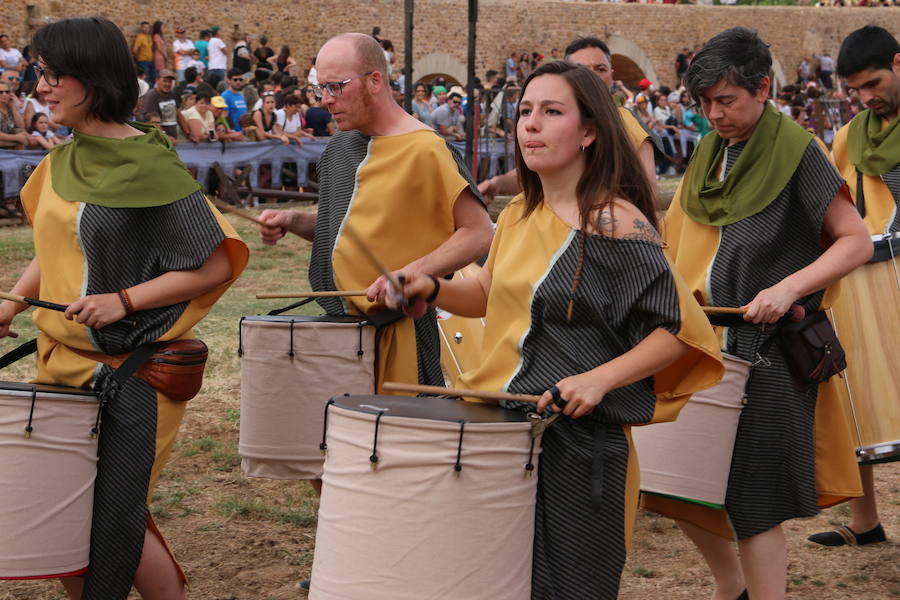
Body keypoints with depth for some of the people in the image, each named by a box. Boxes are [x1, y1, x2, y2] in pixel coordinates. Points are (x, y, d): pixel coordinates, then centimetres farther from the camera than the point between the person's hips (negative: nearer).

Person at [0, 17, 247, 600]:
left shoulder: (150, 167, -15)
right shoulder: (62, 163, 6)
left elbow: (216, 266, -15)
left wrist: (124, 300, -22)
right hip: (63, 361, 7)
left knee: (114, 519, -3)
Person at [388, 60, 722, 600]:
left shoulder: (617, 223, -14)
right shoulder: (518, 217, 9)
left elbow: (680, 330, -14)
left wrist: (599, 378, -26)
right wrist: (434, 290, 5)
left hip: (579, 439, -7)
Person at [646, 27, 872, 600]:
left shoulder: (797, 152, -10)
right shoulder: (709, 153, 10)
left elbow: (857, 242, -12)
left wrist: (788, 288, -24)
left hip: (768, 353, -7)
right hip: (705, 341, 7)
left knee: (751, 499, -5)